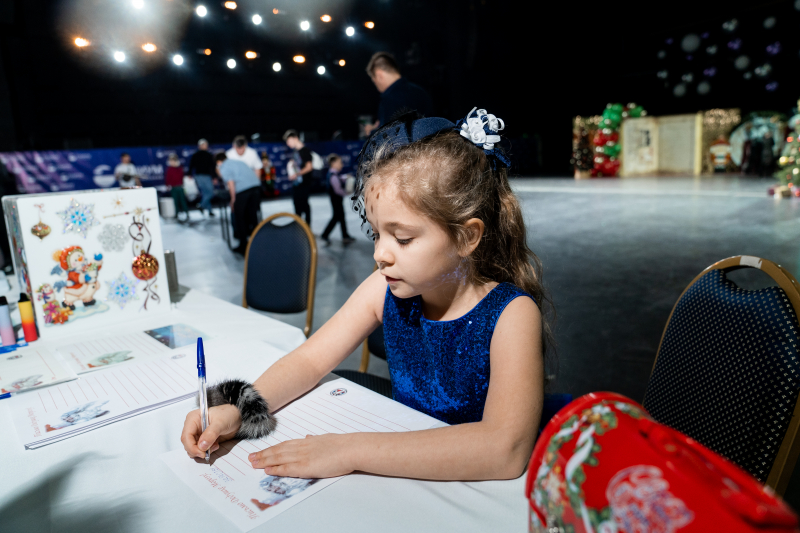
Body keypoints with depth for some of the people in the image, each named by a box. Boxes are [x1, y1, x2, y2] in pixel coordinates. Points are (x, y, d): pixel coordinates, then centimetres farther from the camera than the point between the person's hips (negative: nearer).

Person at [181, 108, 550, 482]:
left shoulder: (511, 314, -21)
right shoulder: (386, 288, -7)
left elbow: (506, 450, -33)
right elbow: (310, 360, 1)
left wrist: (351, 451, -34)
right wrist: (237, 409, -16)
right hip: (405, 476, 3)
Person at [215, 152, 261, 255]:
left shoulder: (223, 167, 5)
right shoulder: (238, 162, 27)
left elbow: (231, 183, -8)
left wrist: (233, 199, -4)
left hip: (242, 190, -6)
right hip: (255, 186, 6)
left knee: (239, 218, 7)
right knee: (252, 215, 15)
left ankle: (243, 247, 10)